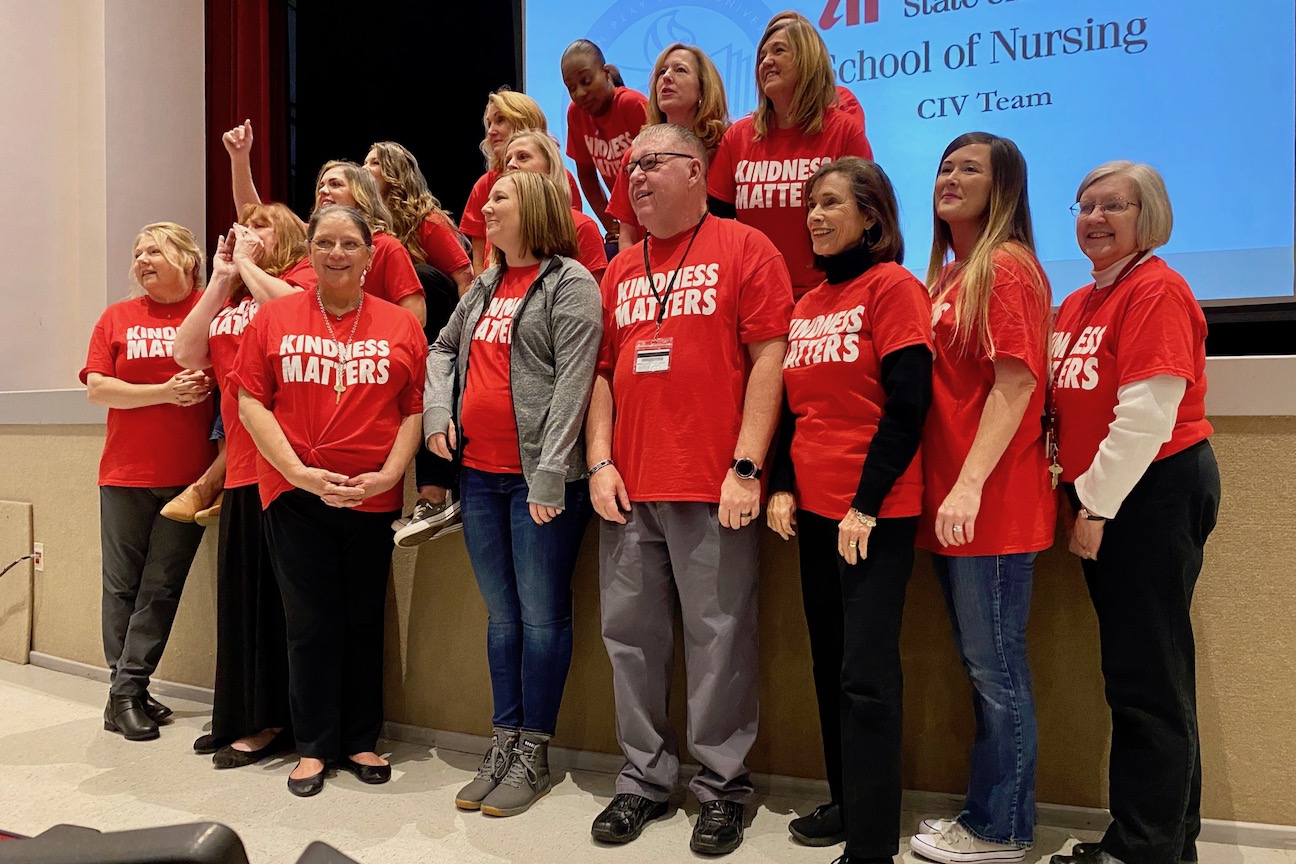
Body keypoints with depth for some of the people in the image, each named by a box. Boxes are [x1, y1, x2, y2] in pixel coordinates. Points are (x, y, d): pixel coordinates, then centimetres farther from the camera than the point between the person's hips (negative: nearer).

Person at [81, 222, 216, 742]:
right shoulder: (118, 317, 7)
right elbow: (96, 388, 0)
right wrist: (164, 393, -11)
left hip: (190, 477, -1)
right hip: (126, 474, 2)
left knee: (162, 586, 2)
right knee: (123, 584, 7)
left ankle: (126, 693, 13)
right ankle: (127, 693, 19)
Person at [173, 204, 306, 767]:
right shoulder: (226, 299, 21)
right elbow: (189, 354, 7)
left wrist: (250, 267, -8)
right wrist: (222, 279, 5)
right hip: (241, 466, 7)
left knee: (276, 594, -1)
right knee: (238, 591, 13)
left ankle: (273, 720, 12)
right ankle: (239, 717, 26)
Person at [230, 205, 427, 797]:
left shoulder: (401, 325, 5)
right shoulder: (274, 317, 5)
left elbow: (416, 408, 2)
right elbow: (250, 400, -1)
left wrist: (387, 474, -10)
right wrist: (299, 471, -11)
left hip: (373, 498, 1)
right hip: (295, 496, 0)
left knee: (364, 620, 9)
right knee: (311, 624, 5)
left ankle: (361, 741, 25)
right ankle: (313, 746, 21)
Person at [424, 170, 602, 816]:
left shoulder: (569, 283, -5)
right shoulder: (484, 287, 17)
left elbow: (572, 381, -14)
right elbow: (442, 348, 28)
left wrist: (550, 472, -20)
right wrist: (437, 411, 10)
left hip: (540, 477, -7)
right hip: (481, 474, 7)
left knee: (542, 615, 1)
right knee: (502, 614, 13)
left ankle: (533, 757, 14)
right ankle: (503, 745, 25)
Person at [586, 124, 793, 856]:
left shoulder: (745, 249, 0)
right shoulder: (621, 272, 16)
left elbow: (769, 357, -7)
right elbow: (603, 373, 15)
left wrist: (747, 467, -13)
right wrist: (600, 462, 4)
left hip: (714, 489, -5)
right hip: (630, 488, 6)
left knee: (720, 637, 3)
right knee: (632, 635, 11)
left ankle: (722, 784, 21)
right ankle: (646, 777, 27)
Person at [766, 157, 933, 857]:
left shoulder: (893, 288, -6)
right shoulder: (806, 306, 14)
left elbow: (908, 403, -14)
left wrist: (867, 504, -16)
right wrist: (781, 487, 3)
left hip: (875, 511, -7)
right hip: (812, 509, 7)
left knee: (866, 672, -5)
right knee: (830, 662, 14)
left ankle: (872, 839, 6)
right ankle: (846, 800, 30)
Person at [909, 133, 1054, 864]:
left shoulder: (1007, 268, -8)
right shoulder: (947, 276, 16)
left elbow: (1015, 387, -16)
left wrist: (969, 485, -21)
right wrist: (945, 487, 11)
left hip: (993, 503, -9)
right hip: (948, 500, 9)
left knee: (996, 667, 2)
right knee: (981, 665, 16)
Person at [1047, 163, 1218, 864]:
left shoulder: (1157, 290, -11)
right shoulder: (1076, 304, 15)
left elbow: (1147, 412, -19)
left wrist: (1097, 503, -15)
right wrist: (1076, 489, 8)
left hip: (1155, 491, -9)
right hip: (1102, 498, 9)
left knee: (1146, 678, -1)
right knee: (1136, 675, 16)